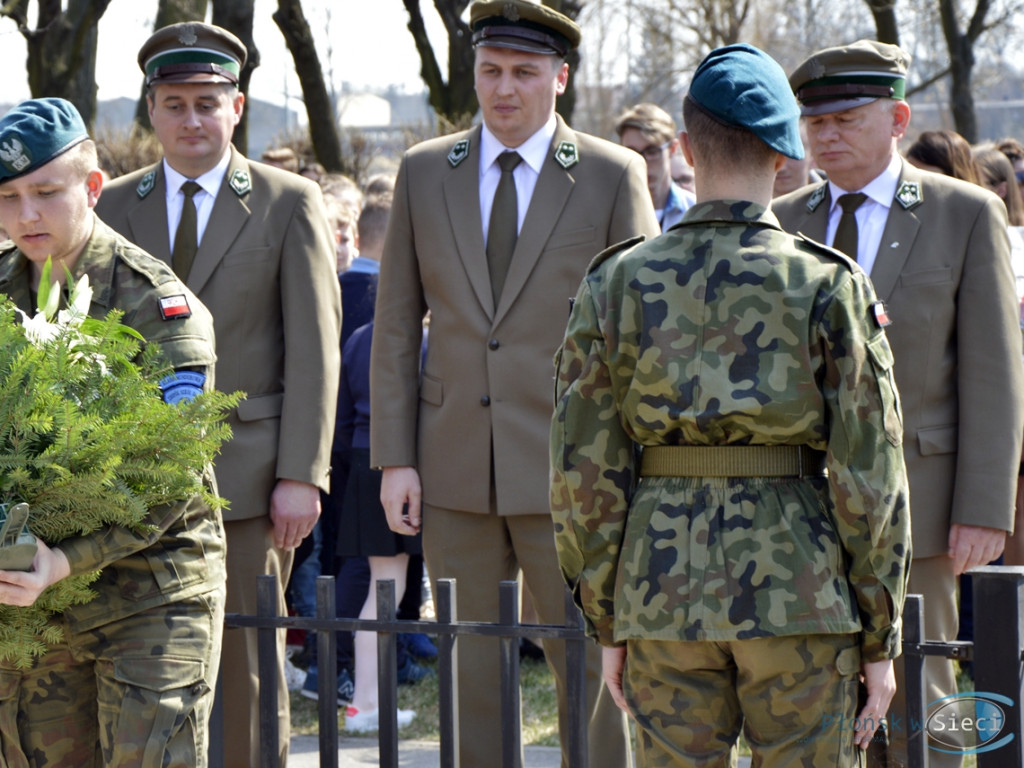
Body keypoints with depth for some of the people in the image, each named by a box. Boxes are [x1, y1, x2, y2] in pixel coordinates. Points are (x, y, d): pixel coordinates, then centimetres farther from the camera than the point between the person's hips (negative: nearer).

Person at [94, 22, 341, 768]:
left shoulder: (290, 203, 3)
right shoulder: (115, 207, 11)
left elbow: (314, 348, -2)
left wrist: (302, 476, -10)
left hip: (248, 477, -2)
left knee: (248, 669, 0)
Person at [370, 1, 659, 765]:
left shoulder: (613, 177, -1)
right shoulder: (425, 173, 6)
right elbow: (396, 325, 7)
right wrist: (394, 459, 0)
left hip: (567, 470, -2)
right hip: (455, 471, 3)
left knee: (590, 665, 0)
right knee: (470, 671, 7)